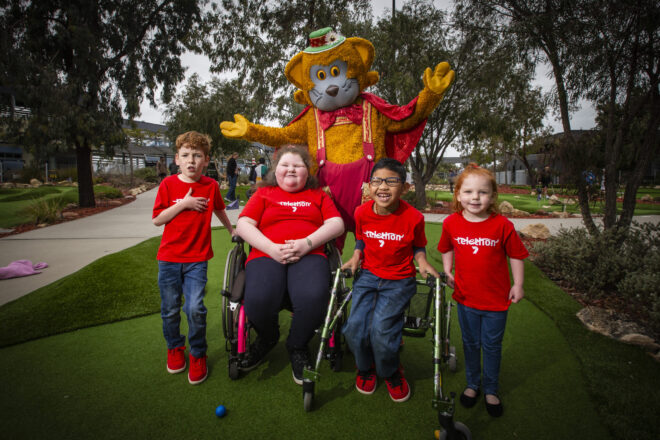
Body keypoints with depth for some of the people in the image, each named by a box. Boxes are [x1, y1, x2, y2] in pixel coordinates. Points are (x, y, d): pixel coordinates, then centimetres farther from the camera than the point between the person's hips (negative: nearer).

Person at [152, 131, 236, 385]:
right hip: (169, 259, 1)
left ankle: (197, 355, 15)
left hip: (197, 260, -1)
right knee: (170, 310, 11)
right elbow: (157, 219, -6)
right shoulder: (168, 184, -2)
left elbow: (219, 210, 18)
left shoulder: (210, 186, 0)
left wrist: (232, 231, 29)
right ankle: (175, 348, 38)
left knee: (195, 309, -9)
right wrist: (183, 204, -16)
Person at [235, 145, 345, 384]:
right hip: (267, 256, 0)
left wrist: (307, 243, -10)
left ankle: (297, 346, 2)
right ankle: (268, 338, 10)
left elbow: (336, 224, 8)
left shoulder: (318, 194, 22)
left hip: (309, 256, 0)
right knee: (257, 300, -30)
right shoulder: (264, 193, 20)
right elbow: (243, 224, 7)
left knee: (313, 297, -32)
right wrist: (271, 248, -9)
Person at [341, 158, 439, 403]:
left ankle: (391, 372, 17)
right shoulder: (362, 213, -4)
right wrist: (356, 257, -1)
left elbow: (418, 246, 6)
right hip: (368, 275, 3)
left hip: (399, 280, -3)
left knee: (380, 328, -18)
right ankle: (366, 367, 24)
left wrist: (422, 262, -11)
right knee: (355, 328, -12)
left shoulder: (413, 217, -11)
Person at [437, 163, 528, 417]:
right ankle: (472, 384, 40)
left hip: (496, 300, -1)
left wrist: (518, 284, -2)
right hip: (465, 297, 2)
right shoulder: (452, 223, -8)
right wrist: (447, 272, 0)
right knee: (470, 344, 19)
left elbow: (516, 255, -3)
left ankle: (491, 390, 37)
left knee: (492, 346, 14)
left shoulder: (502, 225, -15)